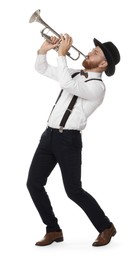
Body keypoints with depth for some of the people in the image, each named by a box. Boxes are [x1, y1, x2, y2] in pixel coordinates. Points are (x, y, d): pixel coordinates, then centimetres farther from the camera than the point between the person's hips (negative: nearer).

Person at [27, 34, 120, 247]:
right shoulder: (74, 74, 13)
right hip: (49, 135, 8)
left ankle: (106, 227, 16)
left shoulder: (97, 86, -14)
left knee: (73, 191, -5)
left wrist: (62, 53, -24)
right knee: (34, 184, 4)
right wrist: (44, 49, 0)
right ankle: (53, 230, 16)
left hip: (68, 140, -8)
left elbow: (67, 85, -30)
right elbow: (42, 69, 19)